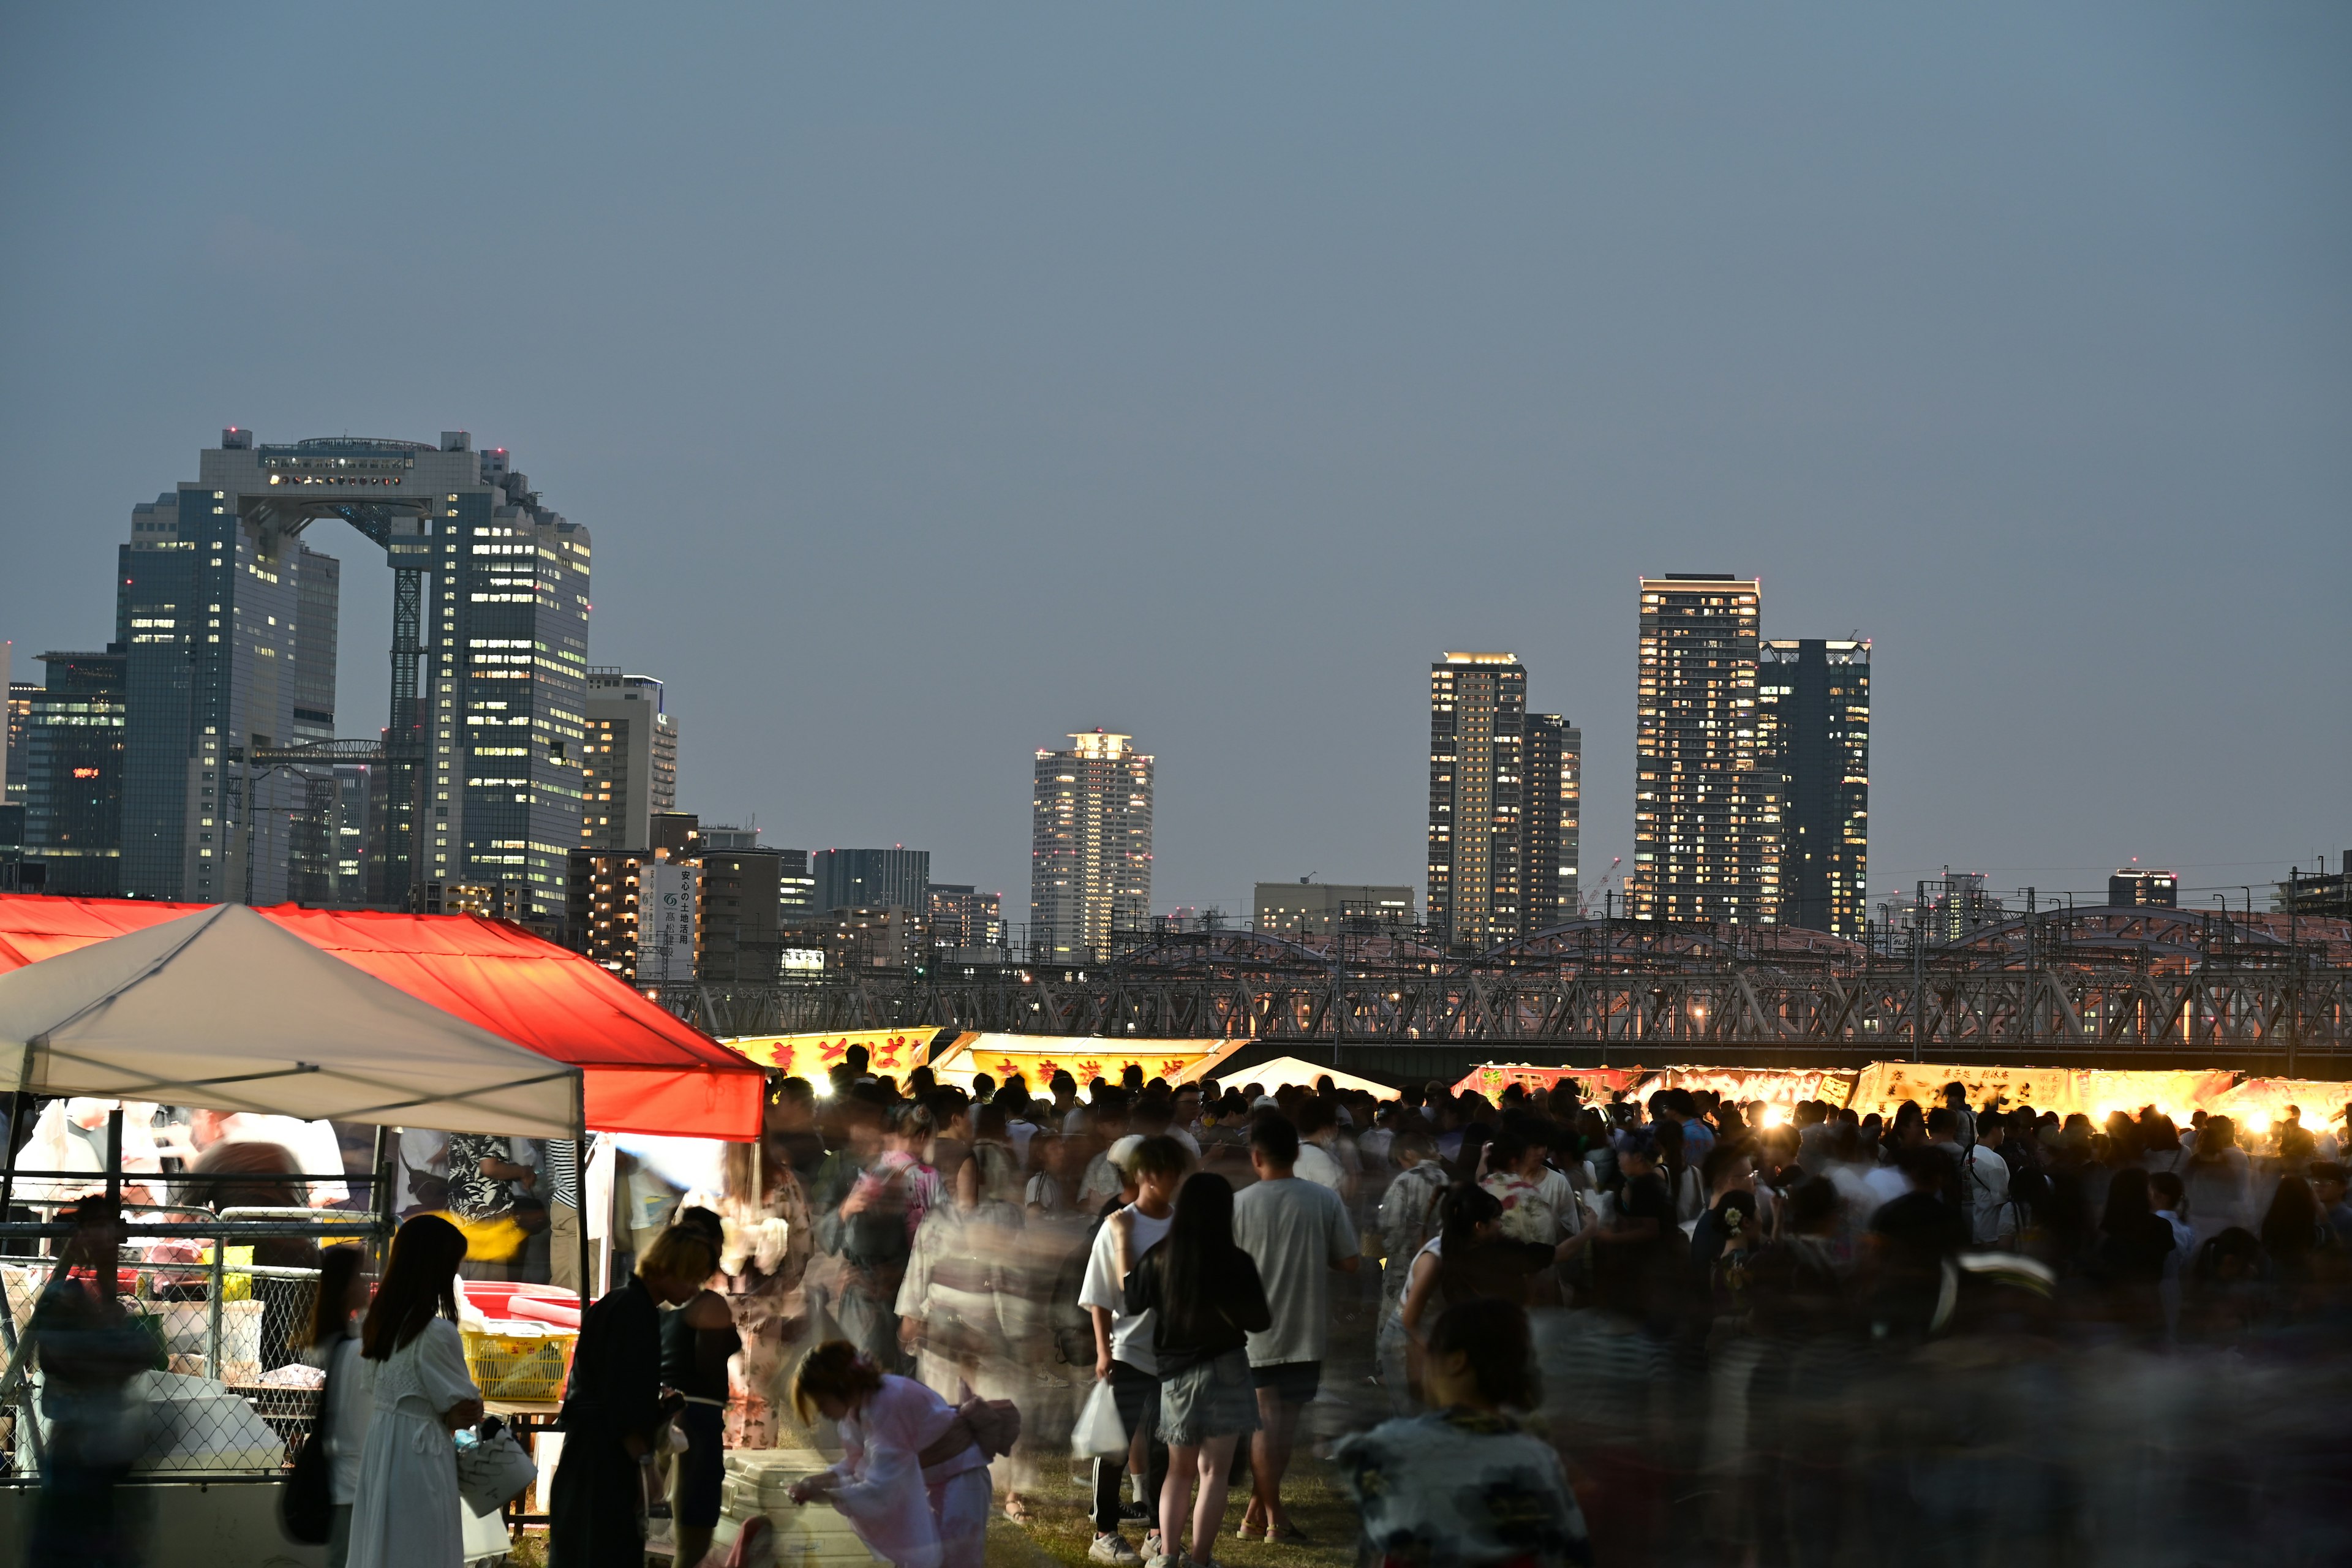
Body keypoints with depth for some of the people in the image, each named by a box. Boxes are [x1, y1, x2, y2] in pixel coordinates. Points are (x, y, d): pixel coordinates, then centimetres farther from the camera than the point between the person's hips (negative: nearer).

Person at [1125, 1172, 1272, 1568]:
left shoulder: (1158, 1258, -7)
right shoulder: (1236, 1262, -15)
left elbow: (1132, 1304, 8)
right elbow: (1260, 1321, -5)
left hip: (1174, 1373, 4)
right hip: (1223, 1371, -4)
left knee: (1179, 1470, 17)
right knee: (1213, 1471, 1)